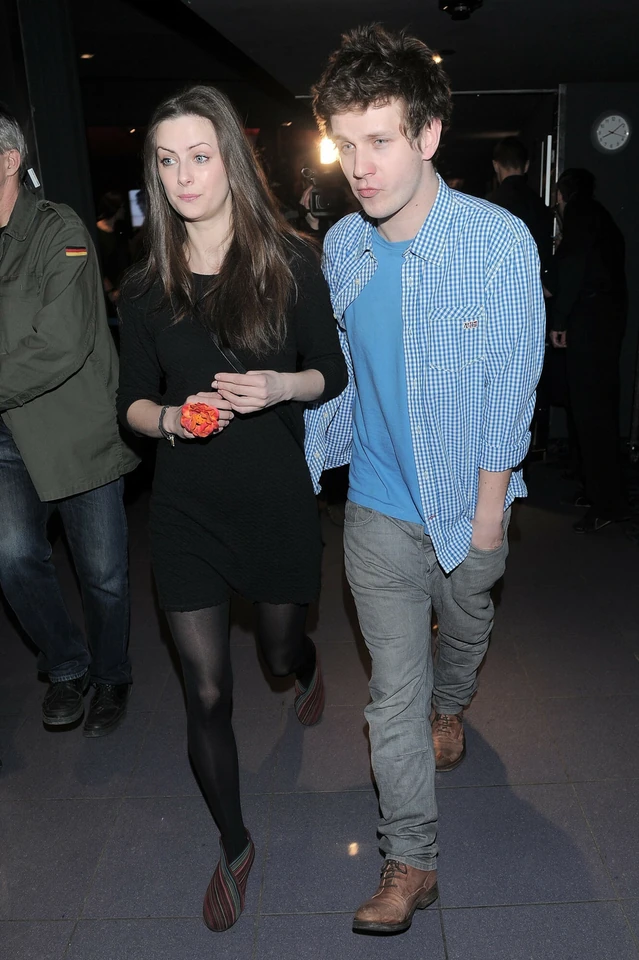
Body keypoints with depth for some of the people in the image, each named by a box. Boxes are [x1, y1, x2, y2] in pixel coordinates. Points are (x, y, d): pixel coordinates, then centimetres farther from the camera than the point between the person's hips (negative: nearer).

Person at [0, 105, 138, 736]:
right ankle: (66, 666, 13)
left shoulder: (58, 231, -9)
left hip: (76, 430, -3)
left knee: (103, 572, 8)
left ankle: (111, 677, 36)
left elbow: (61, 346, -21)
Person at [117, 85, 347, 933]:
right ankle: (234, 848, 29)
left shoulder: (291, 263, -4)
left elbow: (332, 374, 1)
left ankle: (310, 670, 62)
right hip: (186, 505, 1)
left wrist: (279, 386, -19)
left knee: (281, 652, 20)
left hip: (276, 497, -1)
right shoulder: (148, 287, 0)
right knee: (206, 693, 5)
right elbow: (132, 399, 5)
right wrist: (169, 418, -17)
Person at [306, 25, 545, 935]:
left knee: (464, 631, 25)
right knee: (393, 691, 5)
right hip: (380, 505, 1)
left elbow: (512, 386, -11)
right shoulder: (341, 246, -5)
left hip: (469, 501, -1)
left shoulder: (501, 240, -15)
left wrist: (489, 508, -9)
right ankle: (411, 863, 21)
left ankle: (451, 708, 60)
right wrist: (313, 456, 8)